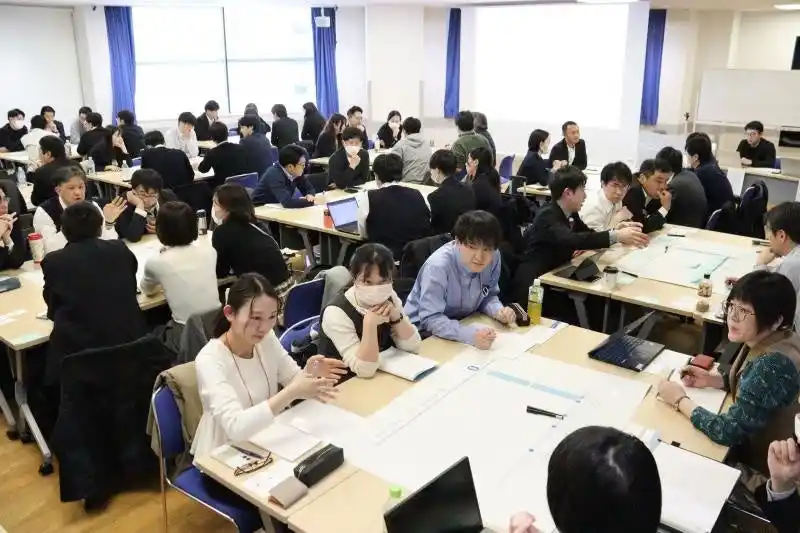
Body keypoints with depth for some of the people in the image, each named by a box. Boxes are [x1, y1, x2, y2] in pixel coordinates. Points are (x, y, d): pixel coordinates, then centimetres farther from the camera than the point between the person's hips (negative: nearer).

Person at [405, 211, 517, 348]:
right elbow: (430, 319, -31)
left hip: (464, 323, 5)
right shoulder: (438, 266, -29)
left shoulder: (494, 257, -12)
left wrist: (499, 311, -17)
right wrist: (470, 334, -44)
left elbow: (488, 296, 4)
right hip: (424, 331, -5)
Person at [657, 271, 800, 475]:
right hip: (751, 440, 7)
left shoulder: (773, 364, -33)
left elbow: (728, 432, -30)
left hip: (762, 466, -7)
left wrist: (680, 400, -17)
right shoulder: (766, 339, -7)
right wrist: (712, 379, -3)